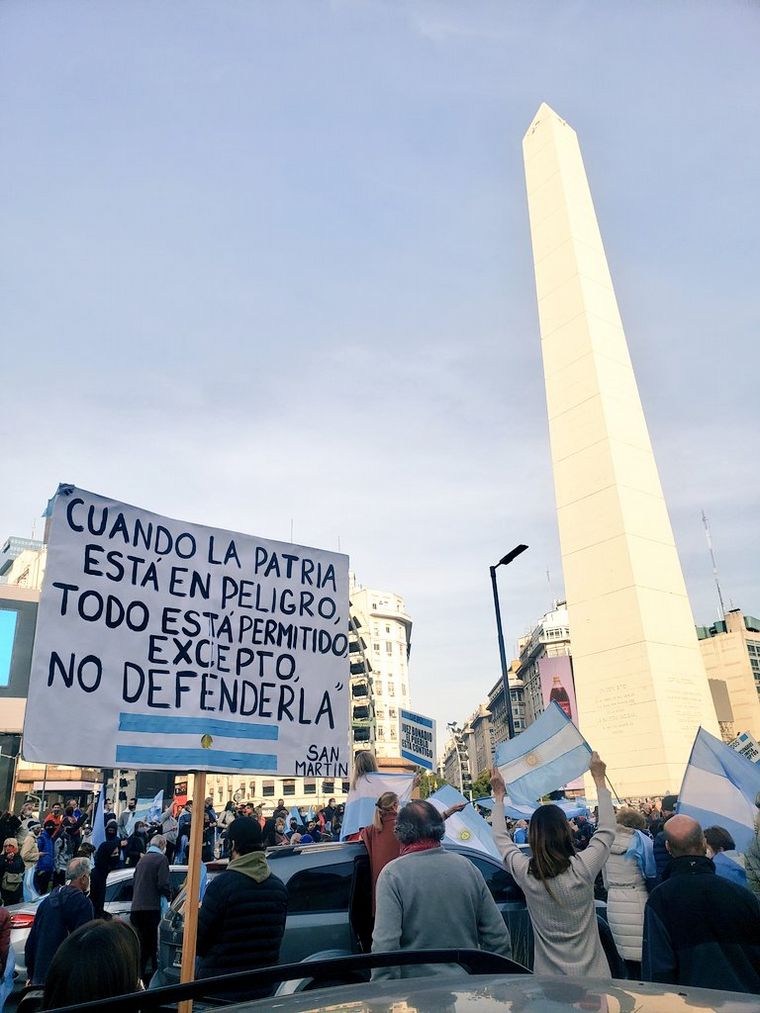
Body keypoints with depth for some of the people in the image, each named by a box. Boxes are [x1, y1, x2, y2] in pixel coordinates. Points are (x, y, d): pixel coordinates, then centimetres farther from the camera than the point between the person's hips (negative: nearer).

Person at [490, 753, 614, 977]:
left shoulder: (526, 874, -14)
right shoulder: (582, 869, -18)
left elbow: (501, 839, 6)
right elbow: (607, 830, -1)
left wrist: (499, 796, 15)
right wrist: (599, 780, 7)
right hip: (592, 976, -1)